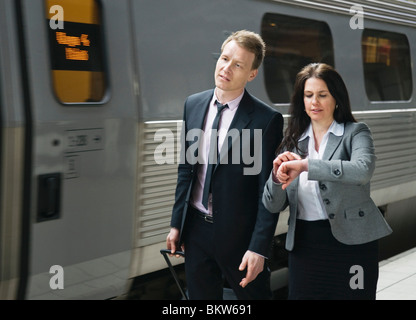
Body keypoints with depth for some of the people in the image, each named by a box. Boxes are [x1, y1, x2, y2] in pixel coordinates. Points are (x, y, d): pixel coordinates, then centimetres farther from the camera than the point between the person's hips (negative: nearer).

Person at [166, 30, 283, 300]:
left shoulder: (266, 120, -13)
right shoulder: (193, 104, 3)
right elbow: (186, 168, 9)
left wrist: (259, 248, -15)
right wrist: (177, 223, 9)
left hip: (237, 234, -5)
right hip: (196, 228, 5)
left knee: (254, 293, 10)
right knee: (200, 296, 15)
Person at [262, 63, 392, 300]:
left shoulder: (355, 133, -1)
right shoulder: (293, 142, 9)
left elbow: (363, 170, -25)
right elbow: (273, 206, 6)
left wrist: (306, 165, -30)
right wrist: (277, 176, -14)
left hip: (350, 243, -3)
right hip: (304, 245, 4)